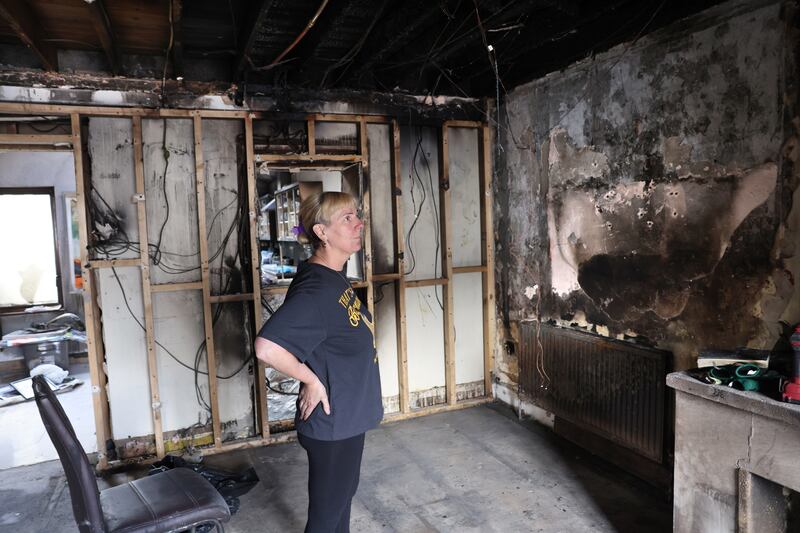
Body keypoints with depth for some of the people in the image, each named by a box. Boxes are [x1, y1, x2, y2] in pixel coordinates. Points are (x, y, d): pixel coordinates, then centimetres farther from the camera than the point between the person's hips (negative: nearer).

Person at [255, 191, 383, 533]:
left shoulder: (334, 278, 3)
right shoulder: (316, 287, -27)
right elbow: (267, 347, -36)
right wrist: (310, 379, -23)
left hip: (349, 415, 9)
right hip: (331, 421, -9)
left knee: (343, 494, 26)